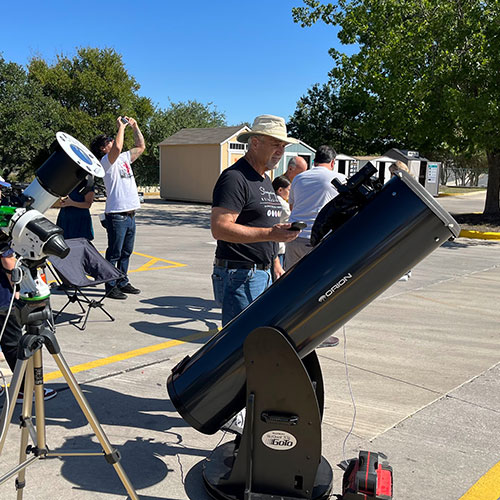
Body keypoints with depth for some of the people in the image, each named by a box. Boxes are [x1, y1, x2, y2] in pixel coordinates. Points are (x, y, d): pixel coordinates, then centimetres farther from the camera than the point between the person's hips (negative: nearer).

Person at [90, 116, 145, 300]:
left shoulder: (124, 158, 17)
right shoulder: (106, 161, -7)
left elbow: (141, 147, 24)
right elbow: (117, 148, -26)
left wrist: (134, 126, 17)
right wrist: (121, 126, -14)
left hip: (130, 214, 8)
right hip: (116, 215, -8)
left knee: (126, 253, 15)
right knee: (114, 254, -2)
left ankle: (122, 282, 26)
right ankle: (111, 286, 5)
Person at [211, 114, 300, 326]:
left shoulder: (265, 180, 19)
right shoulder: (235, 177, -13)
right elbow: (219, 228, -24)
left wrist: (276, 264, 22)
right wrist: (270, 233, -27)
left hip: (262, 275, 10)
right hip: (239, 275, -9)